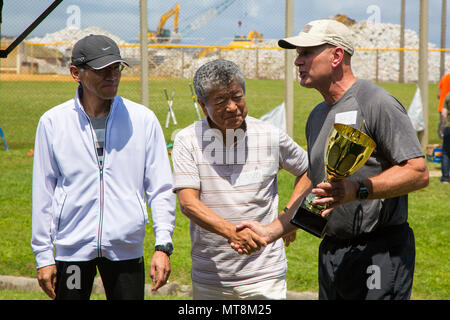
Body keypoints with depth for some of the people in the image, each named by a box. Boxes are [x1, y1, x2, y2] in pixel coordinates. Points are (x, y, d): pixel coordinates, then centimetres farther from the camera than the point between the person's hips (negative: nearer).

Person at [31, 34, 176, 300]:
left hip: (126, 248, 1)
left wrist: (163, 245, -5)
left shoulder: (144, 120, 3)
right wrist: (43, 255, 3)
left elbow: (161, 189, 5)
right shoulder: (53, 122, 1)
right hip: (71, 247, 0)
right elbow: (43, 192, 5)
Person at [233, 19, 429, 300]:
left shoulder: (377, 103, -9)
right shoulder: (317, 117, 18)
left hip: (380, 253, -8)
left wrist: (357, 189, -27)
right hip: (331, 253, 8)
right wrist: (271, 231, 15)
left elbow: (419, 172, -17)